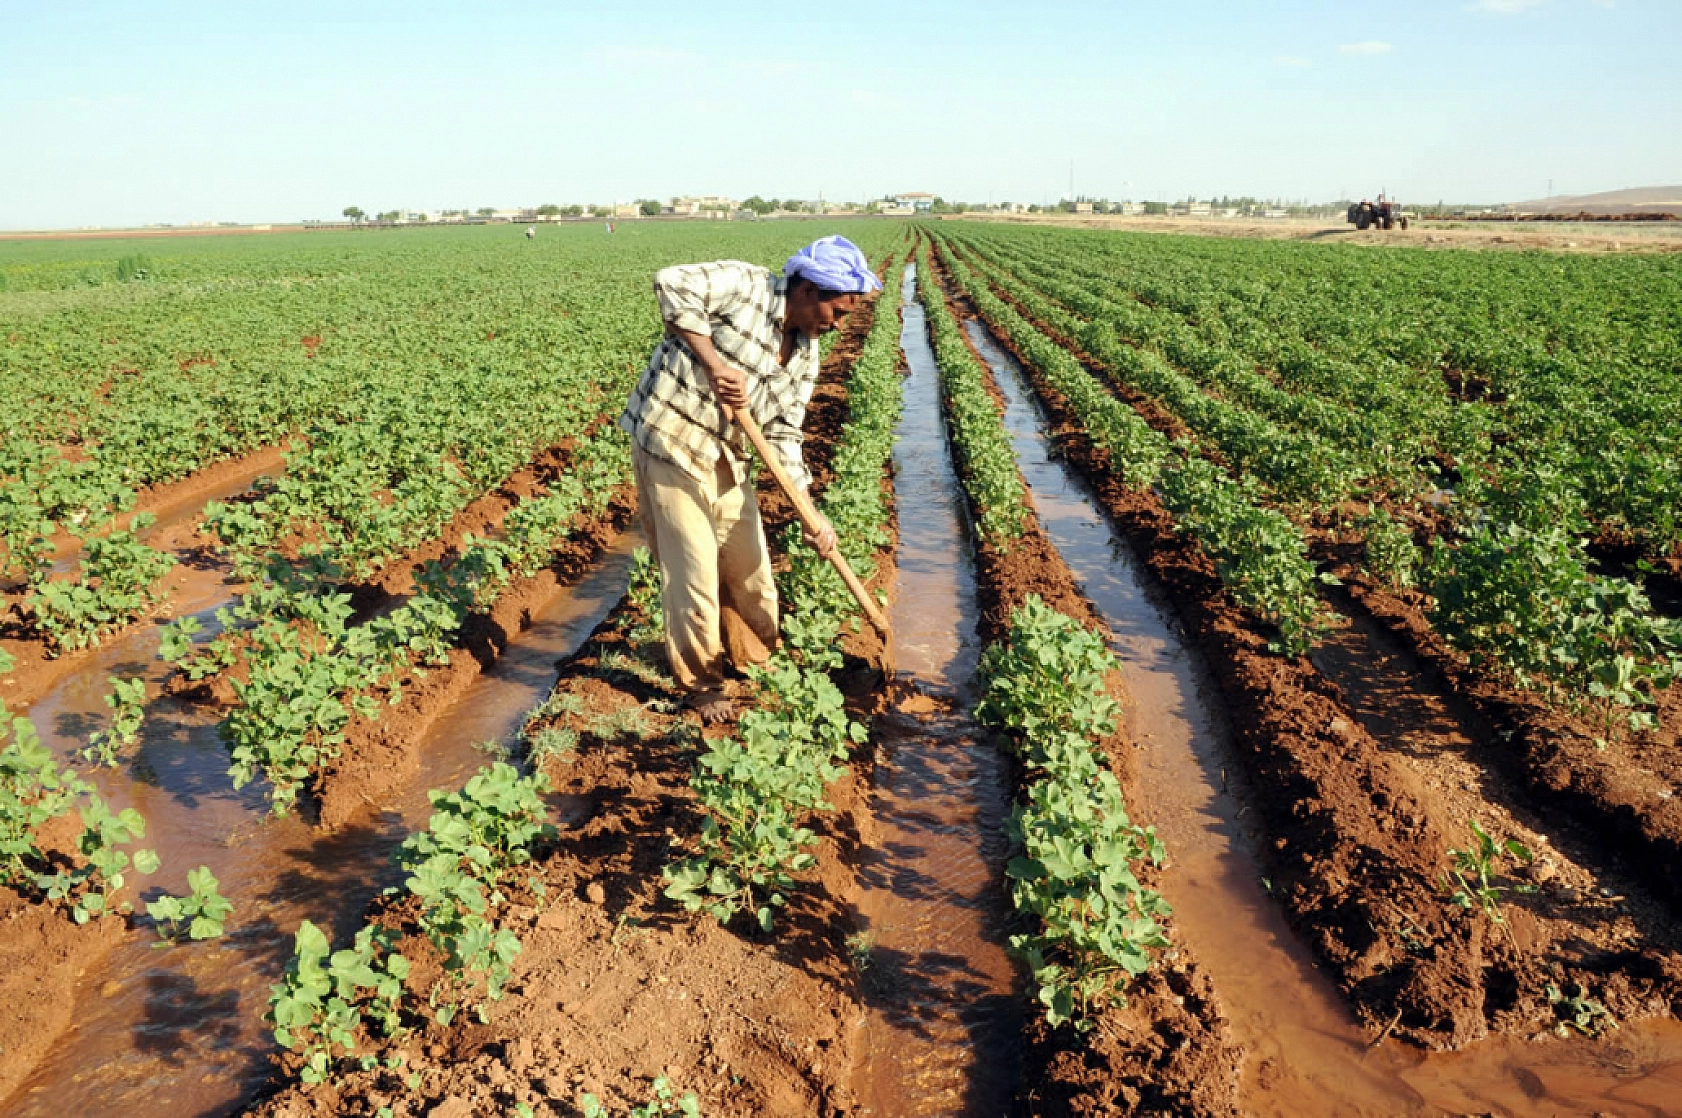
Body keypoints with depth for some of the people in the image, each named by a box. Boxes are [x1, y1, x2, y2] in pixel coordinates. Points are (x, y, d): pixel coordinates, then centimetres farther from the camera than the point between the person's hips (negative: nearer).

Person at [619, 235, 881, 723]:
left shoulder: (806, 354, 5)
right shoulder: (745, 284, -14)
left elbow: (783, 433, 3)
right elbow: (673, 284, -24)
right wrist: (716, 365, -26)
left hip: (726, 459, 7)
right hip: (669, 442, -7)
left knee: (749, 565, 14)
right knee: (695, 573, -1)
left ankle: (751, 656, 38)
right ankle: (700, 684, 19)